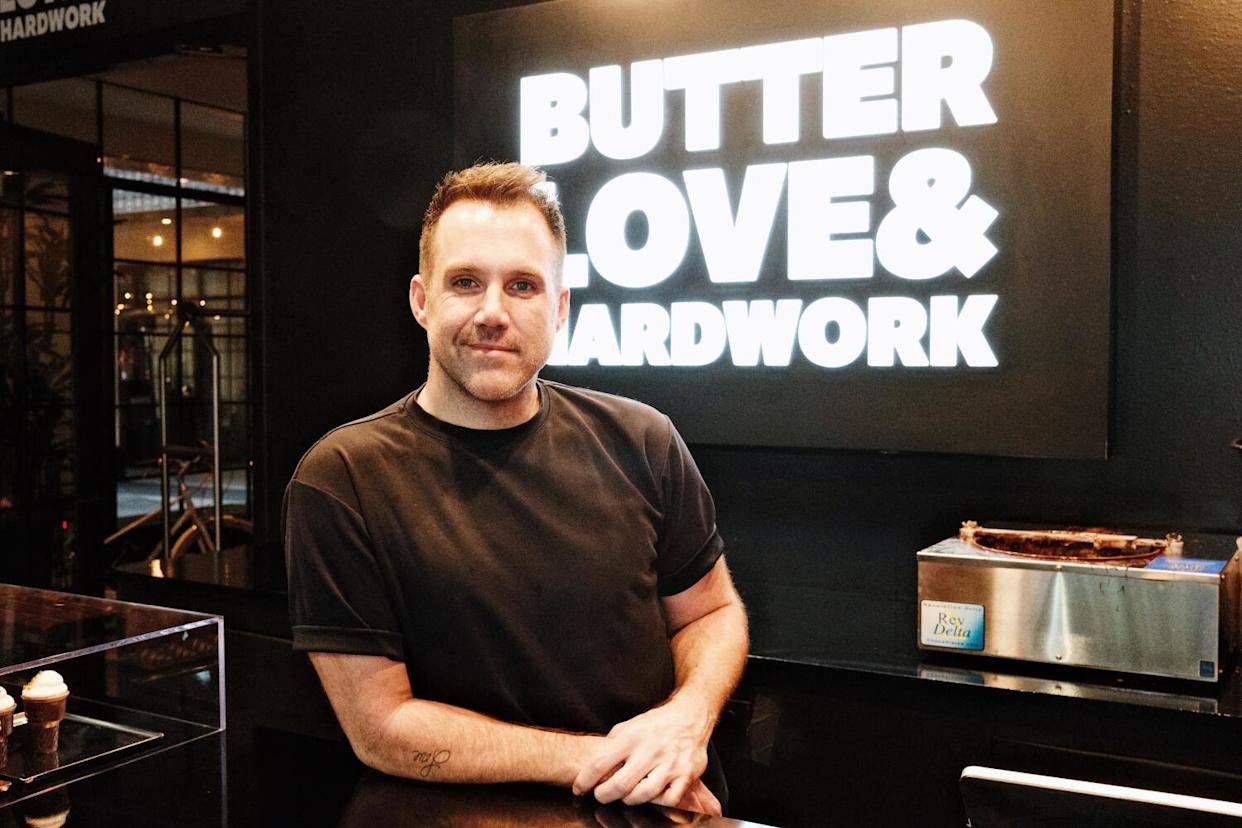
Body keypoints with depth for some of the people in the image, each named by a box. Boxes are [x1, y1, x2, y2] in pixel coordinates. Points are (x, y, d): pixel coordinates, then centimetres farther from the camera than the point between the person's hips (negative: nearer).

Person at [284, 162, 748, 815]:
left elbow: (711, 612, 8)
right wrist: (598, 759, -13)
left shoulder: (638, 442, -2)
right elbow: (380, 727, -10)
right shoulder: (341, 481, -10)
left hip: (669, 804, 4)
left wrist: (687, 720, -12)